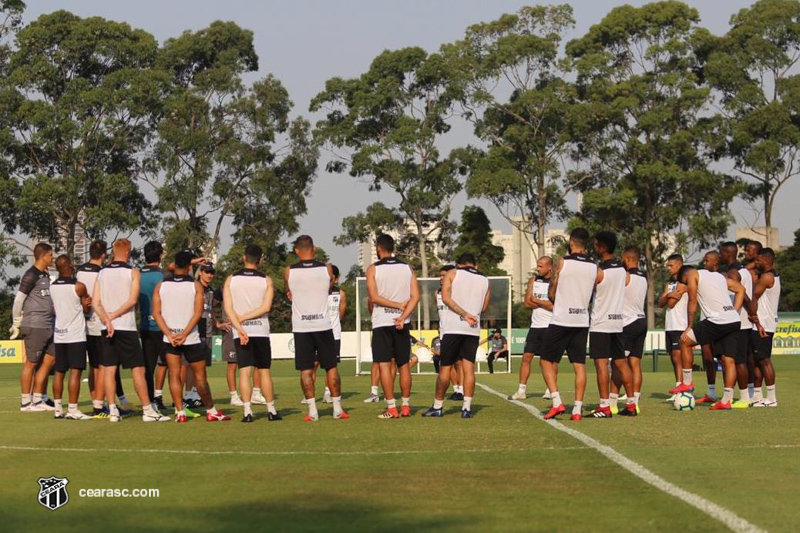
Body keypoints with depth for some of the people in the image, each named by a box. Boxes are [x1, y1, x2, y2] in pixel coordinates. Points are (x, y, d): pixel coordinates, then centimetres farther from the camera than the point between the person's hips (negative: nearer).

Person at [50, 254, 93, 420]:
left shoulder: (52, 287, 6)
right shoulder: (78, 287, -11)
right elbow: (87, 308, 1)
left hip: (59, 335, 6)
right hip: (76, 335, -6)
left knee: (59, 372, 11)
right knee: (75, 372, -6)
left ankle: (58, 409, 12)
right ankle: (72, 410, -9)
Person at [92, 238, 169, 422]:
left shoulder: (102, 273, 8)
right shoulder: (133, 272, -3)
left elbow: (95, 302, 0)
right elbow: (132, 300, -12)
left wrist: (107, 319, -9)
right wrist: (113, 316, -9)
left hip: (107, 328, 4)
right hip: (126, 328, -4)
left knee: (108, 369, 5)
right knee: (138, 369, -1)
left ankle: (112, 411, 2)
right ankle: (147, 411, -1)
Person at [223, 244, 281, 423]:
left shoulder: (231, 280, 3)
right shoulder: (266, 280, 1)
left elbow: (228, 308, -5)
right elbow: (266, 307, -9)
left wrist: (240, 328, -10)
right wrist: (245, 318, -5)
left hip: (240, 332, 0)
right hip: (261, 331, 0)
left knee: (244, 371, -1)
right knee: (264, 371, 7)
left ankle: (247, 411, -9)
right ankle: (271, 410, 10)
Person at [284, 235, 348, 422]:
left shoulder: (289, 272, -3)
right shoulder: (326, 269, -2)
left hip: (301, 327, 0)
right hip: (323, 325, 0)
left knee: (306, 370, 3)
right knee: (331, 367, 8)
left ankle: (312, 410, -1)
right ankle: (337, 408, 8)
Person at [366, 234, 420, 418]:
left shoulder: (373, 269, -3)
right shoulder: (408, 268, 6)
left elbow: (373, 297, -12)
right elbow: (415, 296, -3)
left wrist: (398, 305, -7)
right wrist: (403, 316, -11)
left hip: (381, 322, -3)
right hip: (402, 323, 3)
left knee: (384, 365, -2)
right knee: (404, 365, 10)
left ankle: (391, 408, -8)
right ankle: (406, 406, 11)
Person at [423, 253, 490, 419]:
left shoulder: (453, 274, 5)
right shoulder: (485, 281, 15)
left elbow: (446, 298, -9)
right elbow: (484, 308, 17)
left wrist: (464, 314, -13)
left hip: (453, 328, -3)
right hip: (473, 330, 3)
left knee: (445, 368, 3)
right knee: (469, 368, 4)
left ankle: (437, 407, 10)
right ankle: (467, 408, -1)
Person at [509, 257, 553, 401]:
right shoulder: (533, 281, 8)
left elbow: (555, 306, -17)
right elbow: (527, 302, 0)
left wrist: (536, 300, -8)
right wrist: (546, 303, -10)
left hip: (550, 326, -4)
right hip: (535, 325, 4)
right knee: (526, 357, 1)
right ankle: (522, 390, 4)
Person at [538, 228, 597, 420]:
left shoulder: (563, 262, -7)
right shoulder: (594, 267, 5)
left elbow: (551, 294, -1)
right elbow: (593, 296, 13)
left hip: (561, 320, -4)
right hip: (582, 321, 4)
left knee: (546, 361, 5)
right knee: (579, 365, 6)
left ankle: (557, 402, -9)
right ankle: (577, 408, 2)